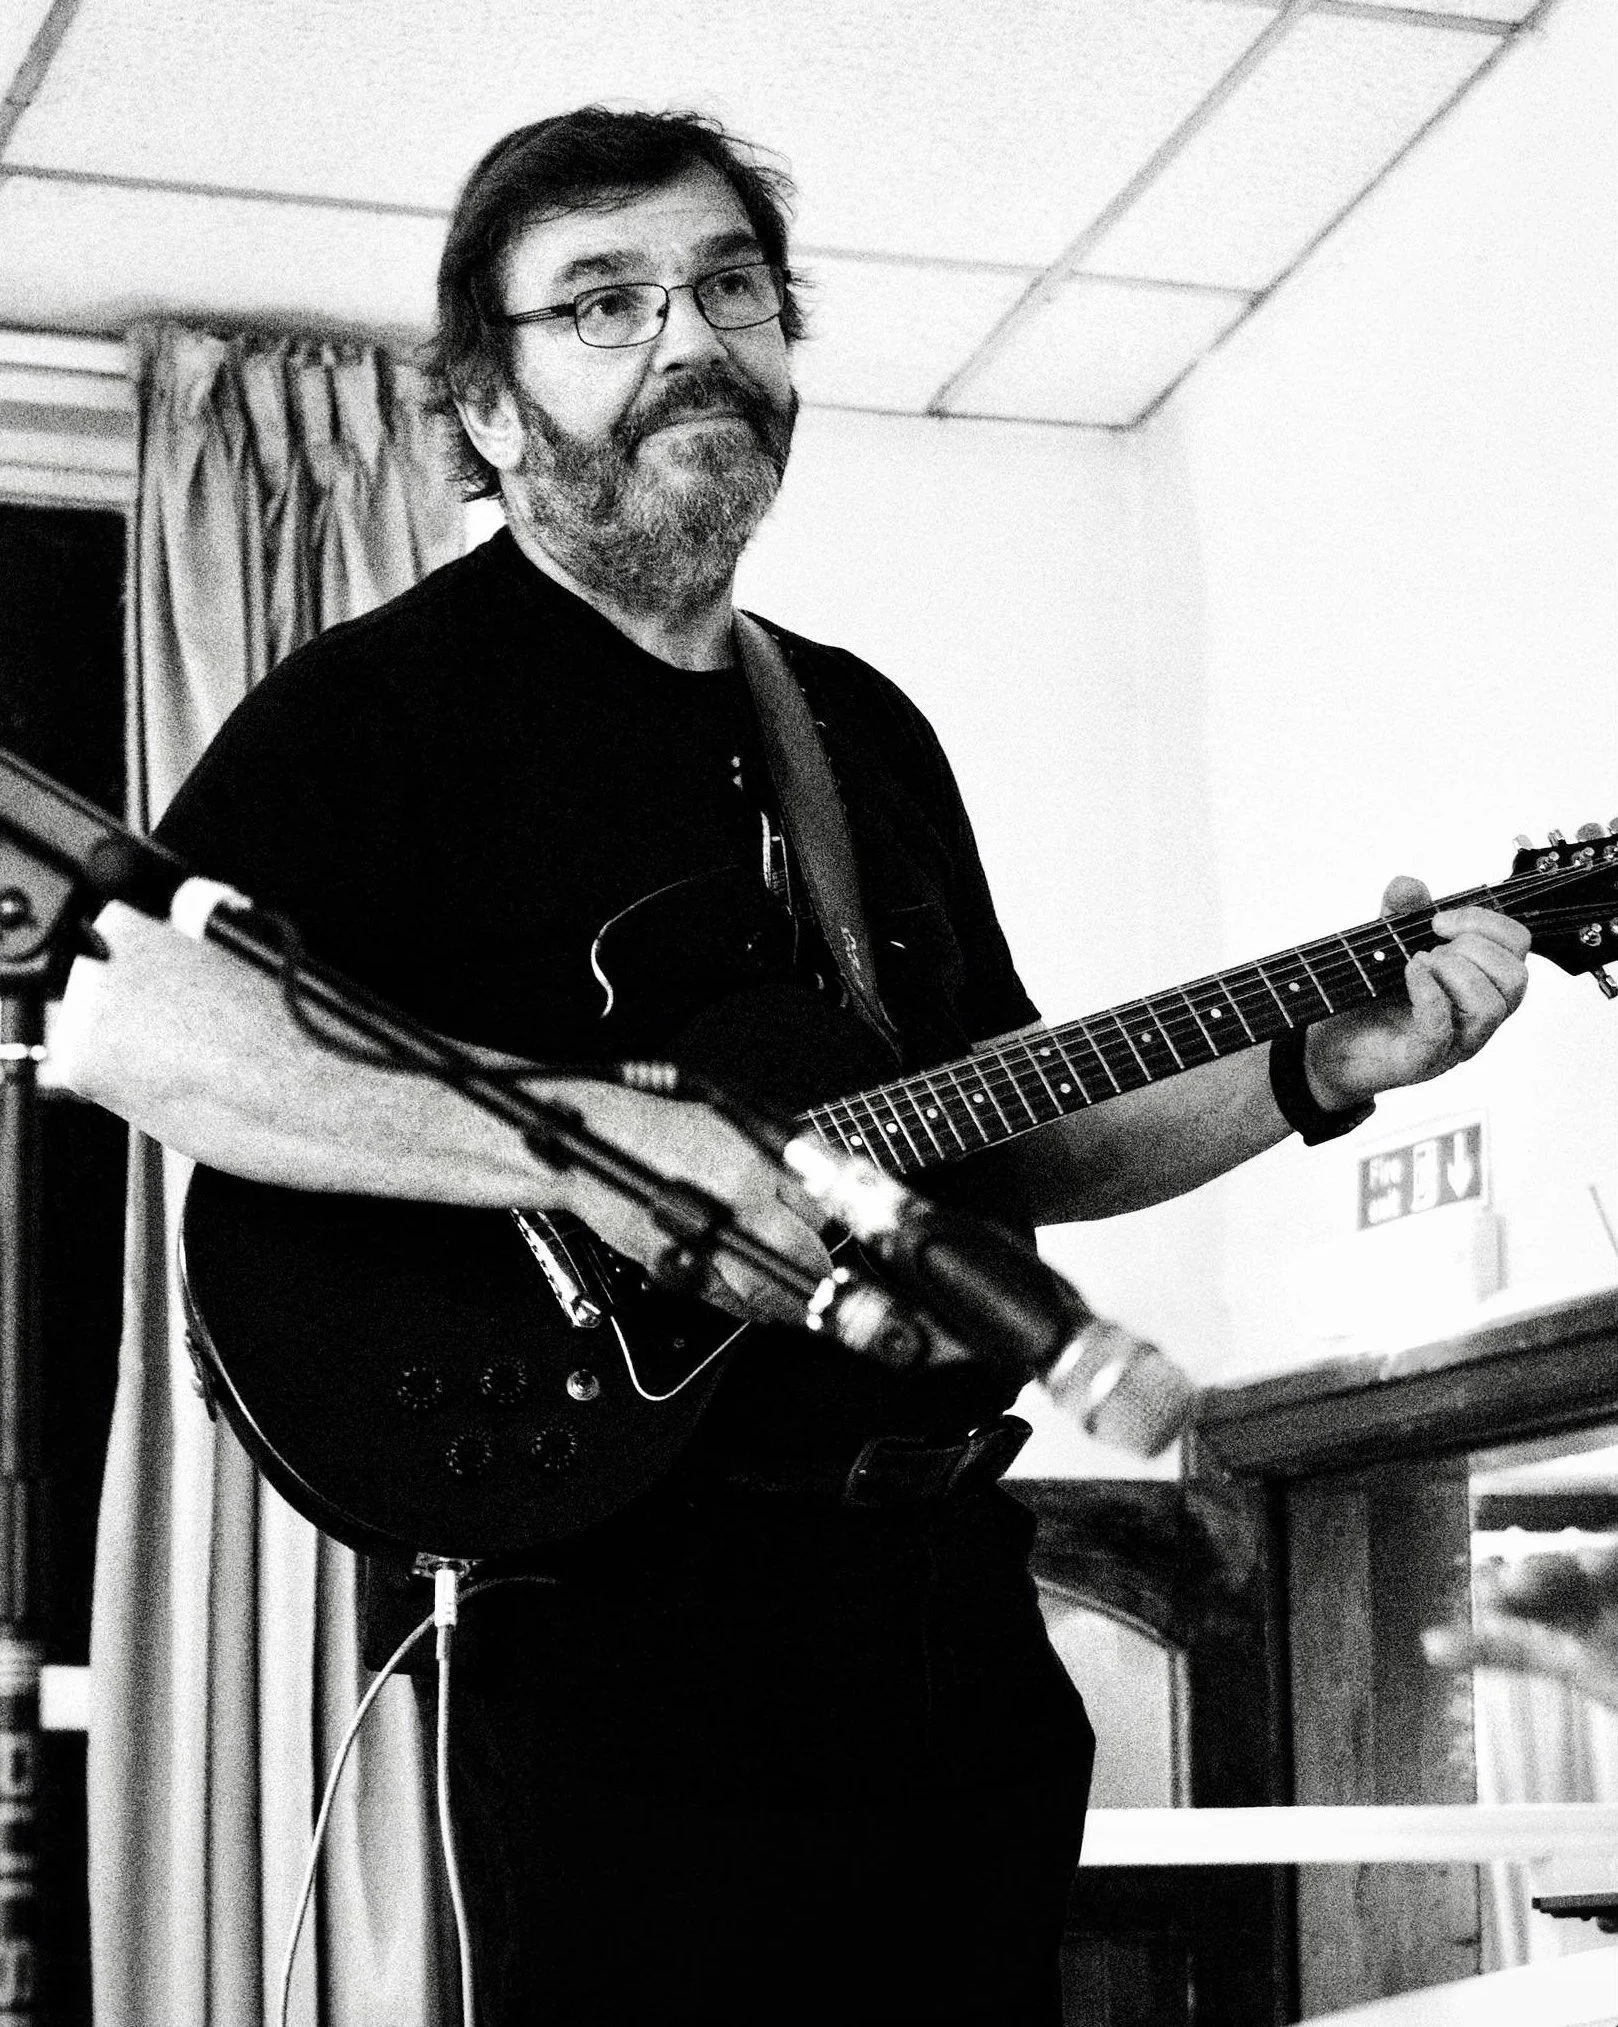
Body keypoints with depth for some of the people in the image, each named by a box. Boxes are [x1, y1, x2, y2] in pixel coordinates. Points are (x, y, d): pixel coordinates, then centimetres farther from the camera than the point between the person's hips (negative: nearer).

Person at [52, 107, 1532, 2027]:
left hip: (957, 1624, 7)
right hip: (636, 1637, -7)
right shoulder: (395, 695, -5)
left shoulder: (863, 726, 19)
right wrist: (578, 1147, -26)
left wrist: (1318, 1073, 8)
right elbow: (116, 1021, -20)